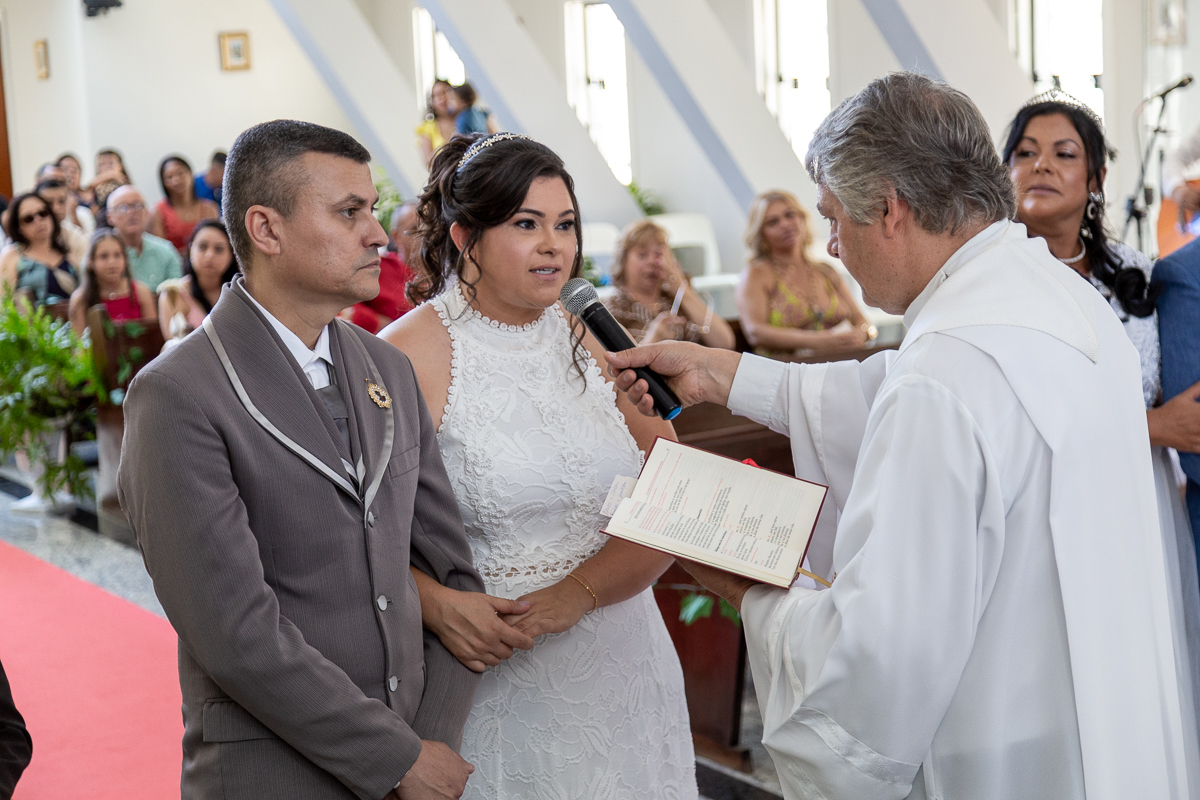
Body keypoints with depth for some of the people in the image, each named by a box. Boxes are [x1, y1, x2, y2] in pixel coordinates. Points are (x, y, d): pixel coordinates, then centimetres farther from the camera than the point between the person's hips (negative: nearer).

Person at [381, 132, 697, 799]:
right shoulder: (410, 356, -11)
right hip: (491, 671, -4)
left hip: (618, 663, 4)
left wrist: (576, 593, -15)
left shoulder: (593, 341, 3)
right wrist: (437, 605, -26)